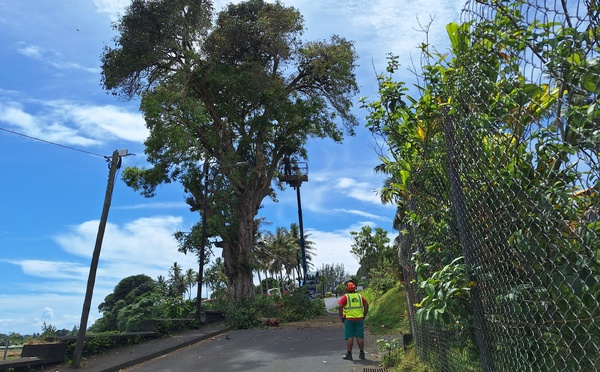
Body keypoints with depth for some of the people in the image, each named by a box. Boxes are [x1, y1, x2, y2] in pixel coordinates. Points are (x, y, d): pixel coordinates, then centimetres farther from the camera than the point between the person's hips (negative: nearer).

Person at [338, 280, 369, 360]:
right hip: (359, 319, 3)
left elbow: (340, 307, -13)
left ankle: (349, 354, 4)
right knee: (360, 337, 10)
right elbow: (366, 305, 7)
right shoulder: (360, 296, 9)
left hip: (349, 319, -3)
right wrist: (364, 315, 13)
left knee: (350, 337, 1)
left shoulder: (345, 297, -3)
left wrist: (341, 317, -5)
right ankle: (362, 353, 17)